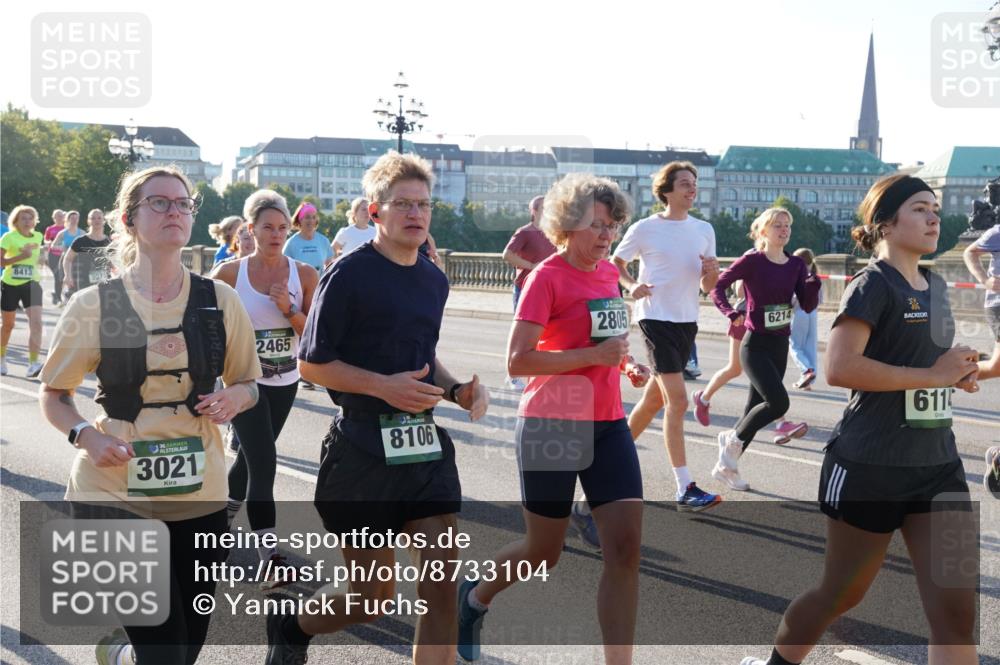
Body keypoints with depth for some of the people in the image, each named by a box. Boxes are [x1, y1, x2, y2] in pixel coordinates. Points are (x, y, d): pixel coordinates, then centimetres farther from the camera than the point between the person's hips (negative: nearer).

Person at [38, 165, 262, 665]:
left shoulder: (220, 300, -1)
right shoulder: (93, 305, -7)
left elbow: (248, 386, 11)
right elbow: (54, 395, 4)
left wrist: (233, 398, -12)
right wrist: (85, 435, -15)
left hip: (199, 492, 3)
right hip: (115, 489, -3)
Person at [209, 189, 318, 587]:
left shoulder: (304, 275, -4)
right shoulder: (230, 273, -8)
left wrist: (289, 309, -20)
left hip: (284, 382, 4)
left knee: (251, 455, 20)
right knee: (264, 461, -14)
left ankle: (224, 514, 48)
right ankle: (270, 559, -11)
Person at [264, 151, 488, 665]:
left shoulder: (434, 281, 11)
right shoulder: (350, 274, -10)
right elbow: (311, 363, -9)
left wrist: (457, 388, 5)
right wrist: (383, 386, -21)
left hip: (425, 446, 6)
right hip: (362, 449, -6)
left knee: (442, 586, -1)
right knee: (373, 598, 6)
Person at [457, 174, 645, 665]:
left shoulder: (608, 273, 8)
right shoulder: (547, 275, -13)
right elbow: (517, 361, -20)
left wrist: (618, 358, 7)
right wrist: (593, 356, -22)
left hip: (607, 425, 6)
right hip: (551, 426, -6)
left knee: (626, 548, -4)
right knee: (543, 553, 10)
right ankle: (475, 597, 41)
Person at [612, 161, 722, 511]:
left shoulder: (704, 229, 9)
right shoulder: (645, 229, -5)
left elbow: (707, 287, 13)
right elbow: (616, 262, 8)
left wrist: (711, 271, -10)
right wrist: (632, 285, -11)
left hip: (687, 321, 6)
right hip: (656, 318, -6)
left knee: (655, 398, 14)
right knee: (678, 400, -14)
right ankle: (685, 488, -12)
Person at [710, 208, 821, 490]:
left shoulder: (796, 264, 4)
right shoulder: (751, 261, -11)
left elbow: (808, 306, 1)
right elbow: (717, 286, -8)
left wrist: (814, 282, -17)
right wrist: (732, 313, -23)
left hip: (780, 346, 6)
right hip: (755, 344, -6)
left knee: (757, 406, 10)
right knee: (778, 402, -20)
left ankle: (726, 465, 23)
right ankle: (733, 438, 5)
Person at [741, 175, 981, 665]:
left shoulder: (936, 287, 13)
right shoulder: (874, 283, -12)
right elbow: (838, 368, -25)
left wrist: (955, 373, 6)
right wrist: (932, 374, -20)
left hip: (938, 465, 7)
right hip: (869, 467, -7)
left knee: (957, 610, -1)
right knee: (840, 594, 11)